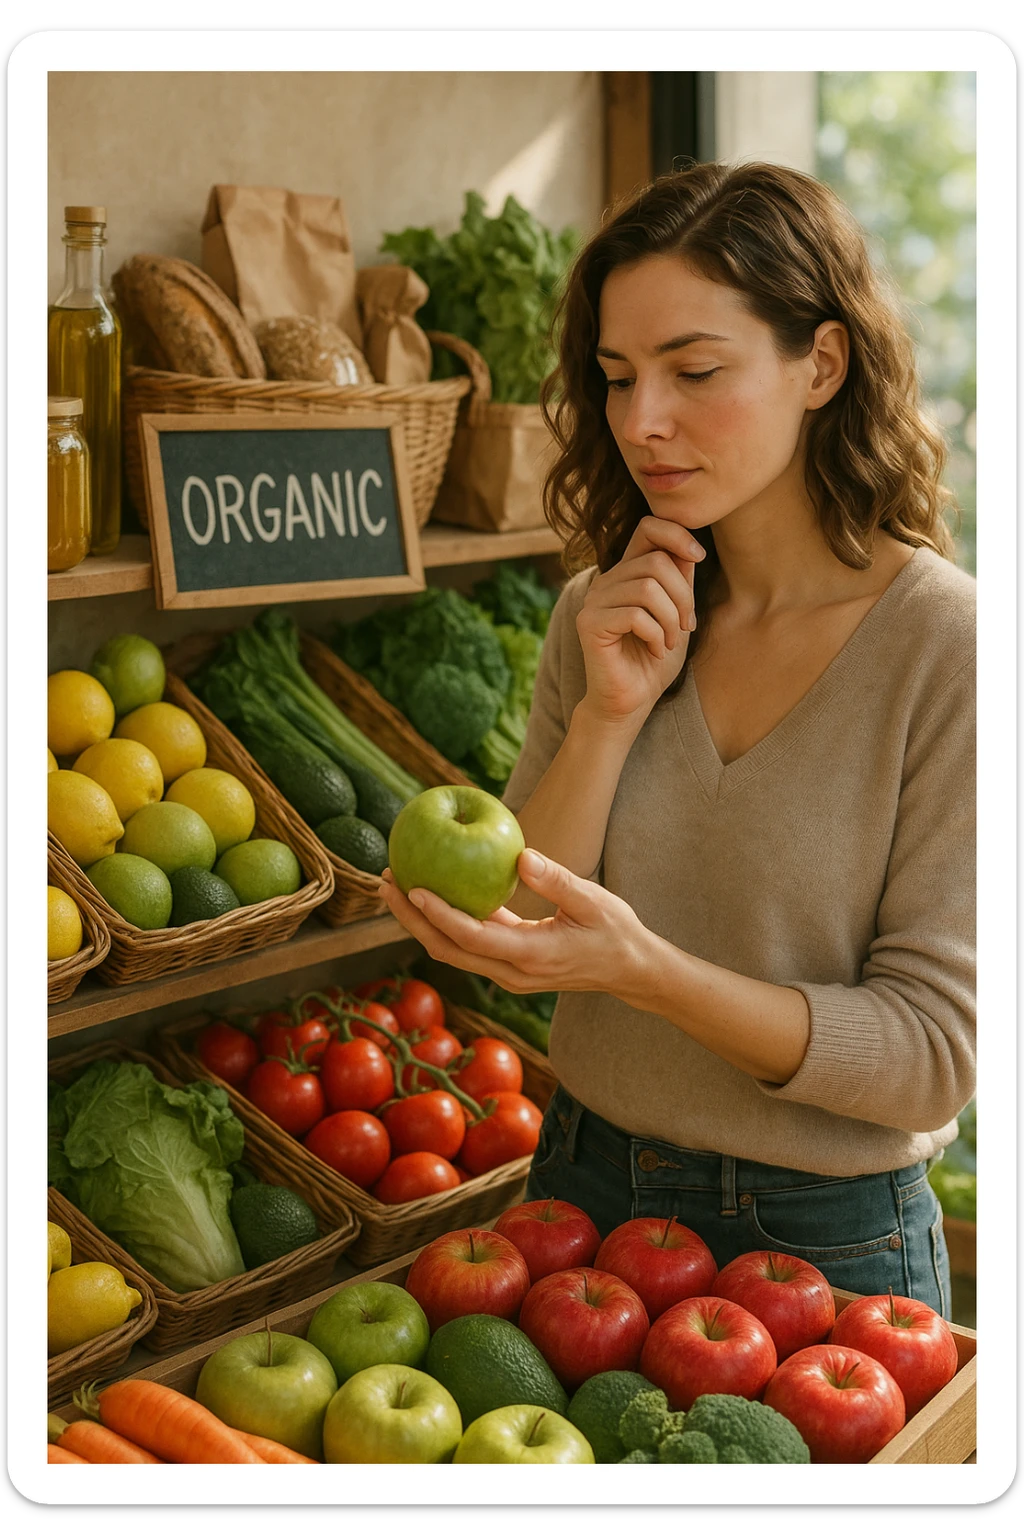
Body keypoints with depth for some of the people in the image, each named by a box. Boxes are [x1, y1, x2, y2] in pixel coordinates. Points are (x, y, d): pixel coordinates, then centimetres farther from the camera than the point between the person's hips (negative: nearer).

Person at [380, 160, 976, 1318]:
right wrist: (610, 713, -17)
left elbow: (933, 1054, -19)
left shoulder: (944, 648, -17)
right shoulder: (604, 615, -1)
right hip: (584, 1192, 5)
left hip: (825, 1242, -4)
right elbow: (515, 925, -3)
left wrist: (641, 967, -32)